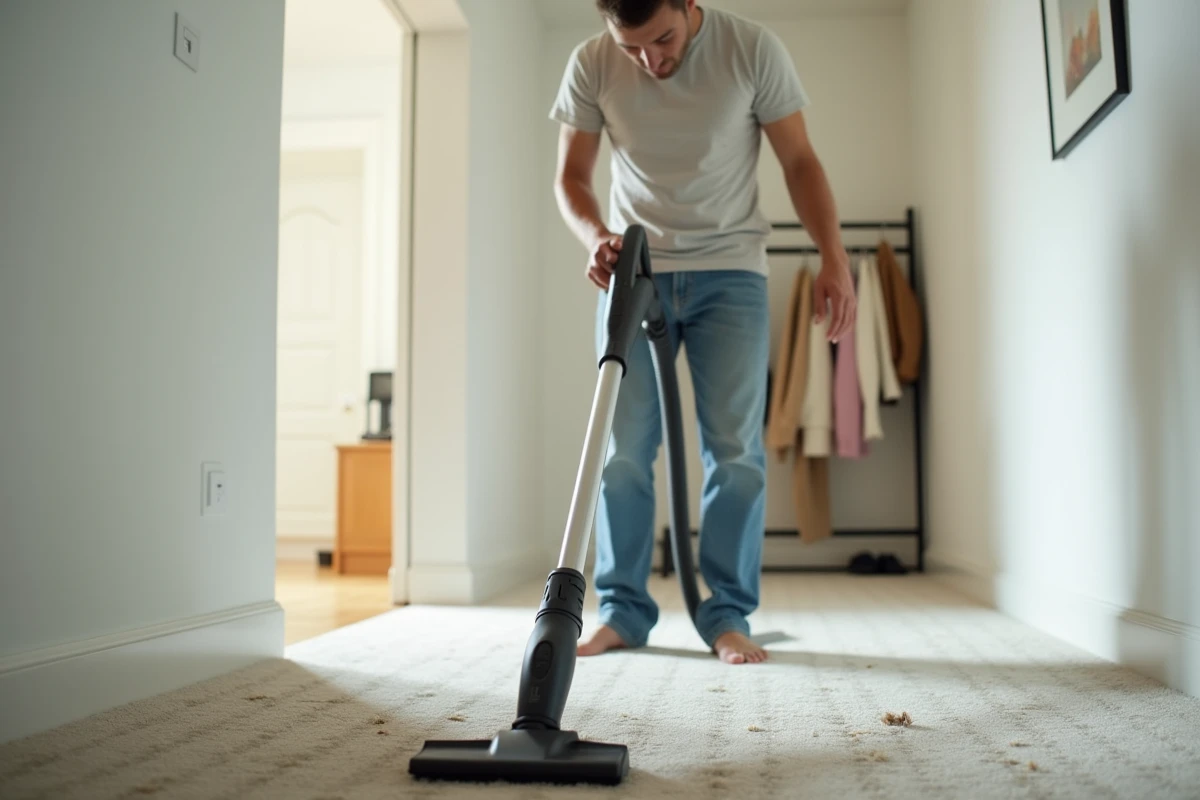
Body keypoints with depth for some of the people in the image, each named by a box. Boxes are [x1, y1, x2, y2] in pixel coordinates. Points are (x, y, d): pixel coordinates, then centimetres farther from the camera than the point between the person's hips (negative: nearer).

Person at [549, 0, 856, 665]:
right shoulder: (591, 64, -7)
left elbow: (799, 161, -3)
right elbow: (571, 176, 1)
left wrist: (834, 259, -11)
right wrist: (595, 237, -20)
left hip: (730, 272, -1)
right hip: (631, 269, 1)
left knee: (735, 447, -6)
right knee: (624, 447, -2)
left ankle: (728, 615, 5)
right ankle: (623, 609, 10)